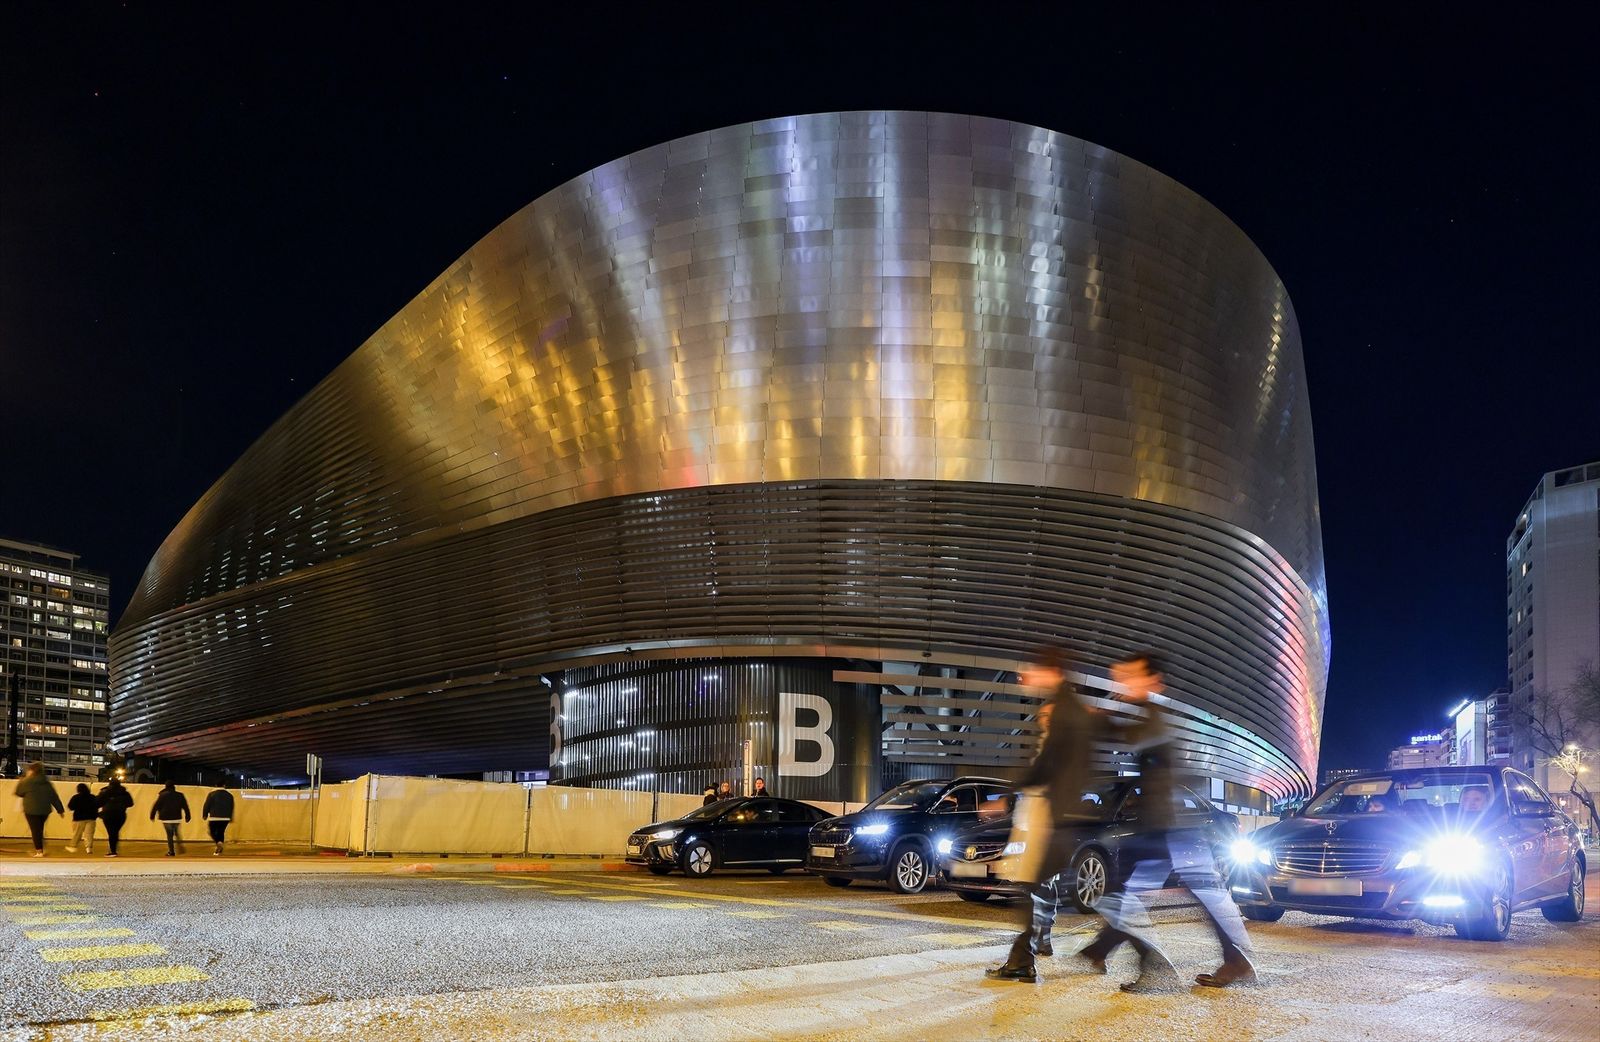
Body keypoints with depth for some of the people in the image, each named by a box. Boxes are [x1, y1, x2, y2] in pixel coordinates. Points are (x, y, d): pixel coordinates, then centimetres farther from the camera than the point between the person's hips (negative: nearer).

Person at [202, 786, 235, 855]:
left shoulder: (212, 794, -4)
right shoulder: (229, 795, 8)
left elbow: (206, 805, -4)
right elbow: (231, 807, 16)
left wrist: (205, 815, 8)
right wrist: (231, 817, 26)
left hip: (214, 817, -4)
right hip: (225, 818, 4)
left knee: (213, 832, 9)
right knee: (220, 833, 14)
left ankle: (218, 842, -21)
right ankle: (218, 851, 9)